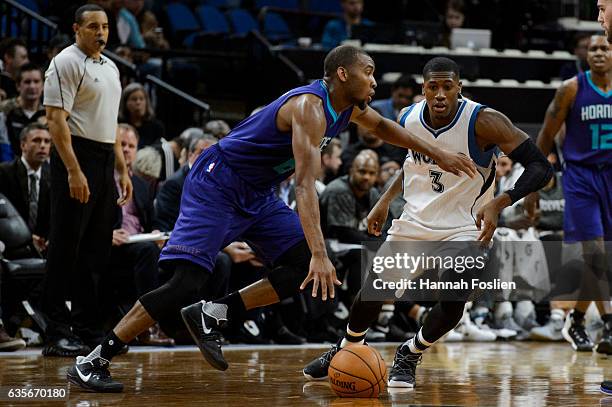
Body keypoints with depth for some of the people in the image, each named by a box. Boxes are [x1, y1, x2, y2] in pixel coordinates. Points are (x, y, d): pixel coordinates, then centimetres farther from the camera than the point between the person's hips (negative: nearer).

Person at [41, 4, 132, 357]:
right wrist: (74, 171, -23)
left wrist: (122, 170, 19)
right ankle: (57, 334, -5)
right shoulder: (66, 63, -9)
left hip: (104, 161, 9)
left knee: (96, 250, 10)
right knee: (67, 248, -7)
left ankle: (88, 329, 16)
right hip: (75, 158, -8)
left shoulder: (110, 67, 18)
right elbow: (56, 119, -16)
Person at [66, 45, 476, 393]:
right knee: (186, 282, -20)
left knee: (305, 266, -3)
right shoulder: (310, 106, -26)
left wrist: (438, 154, 25)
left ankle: (212, 315, 1)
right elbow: (306, 182, -36)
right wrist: (320, 253, -44)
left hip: (257, 195, 10)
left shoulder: (348, 105, 3)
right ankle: (92, 361, -15)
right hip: (217, 185, -10)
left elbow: (383, 127, 27)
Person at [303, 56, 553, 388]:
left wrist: (498, 203, -36)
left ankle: (410, 355, 4)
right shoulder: (408, 119, -8)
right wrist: (386, 199, 9)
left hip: (463, 227, -4)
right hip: (415, 220, 4)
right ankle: (346, 350, 35)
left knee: (452, 300, -26)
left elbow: (541, 168, -24)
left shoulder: (484, 122, -24)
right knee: (370, 294, 2)